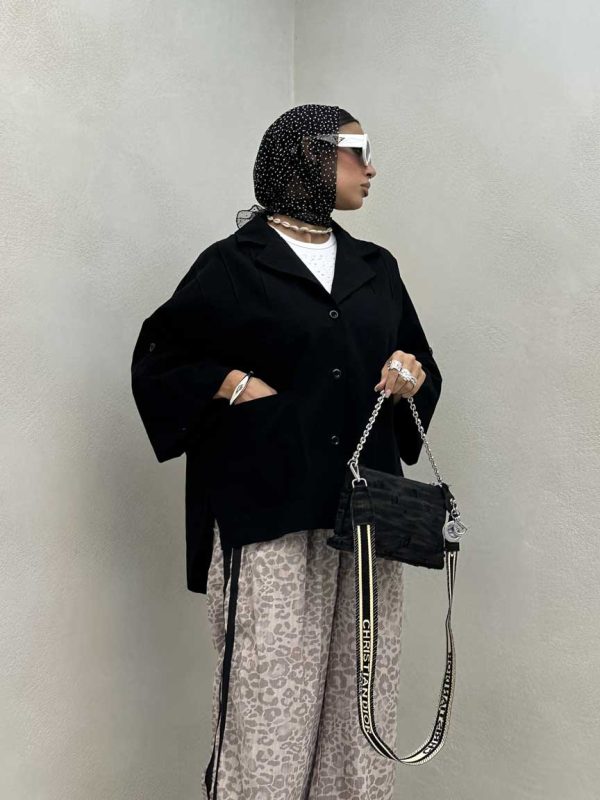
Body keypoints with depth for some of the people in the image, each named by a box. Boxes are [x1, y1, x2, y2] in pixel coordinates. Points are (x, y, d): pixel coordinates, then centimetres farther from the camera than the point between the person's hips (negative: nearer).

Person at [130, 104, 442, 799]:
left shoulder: (376, 267, 16)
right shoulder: (232, 265, 2)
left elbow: (421, 366, 23)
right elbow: (157, 364, 5)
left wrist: (413, 378, 1)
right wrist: (237, 386, -8)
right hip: (270, 516, -4)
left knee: (362, 703, 6)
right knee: (270, 708, -3)